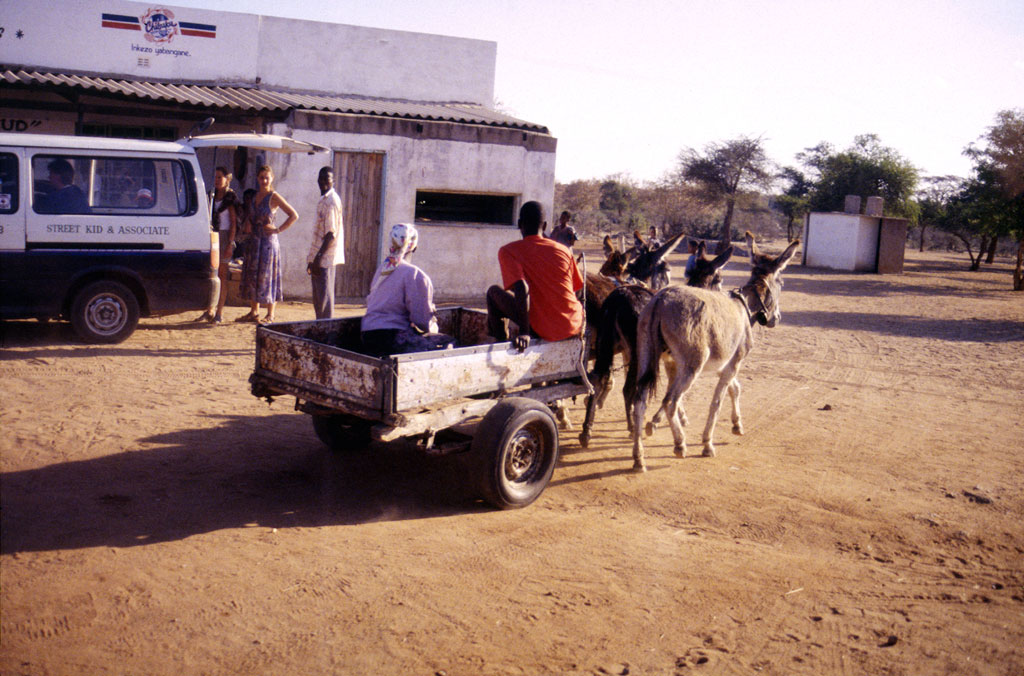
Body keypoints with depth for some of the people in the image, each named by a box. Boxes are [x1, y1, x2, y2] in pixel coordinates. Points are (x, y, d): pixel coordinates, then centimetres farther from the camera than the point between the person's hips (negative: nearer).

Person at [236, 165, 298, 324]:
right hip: (255, 240, 7)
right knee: (253, 275, 9)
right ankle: (254, 312, 19)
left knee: (267, 277, -3)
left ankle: (270, 315, 4)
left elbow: (294, 215, -11)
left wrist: (278, 230, -12)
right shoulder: (255, 197, 12)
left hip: (269, 241, -7)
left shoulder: (273, 197, -7)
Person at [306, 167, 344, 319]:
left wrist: (318, 258, -22)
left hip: (325, 257, -10)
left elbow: (331, 234, -20)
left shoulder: (331, 201, -15)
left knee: (324, 297, -4)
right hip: (319, 256, 10)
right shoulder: (324, 200, 15)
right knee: (318, 297, 16)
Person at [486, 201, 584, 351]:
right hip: (574, 327, 4)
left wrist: (524, 332, -20)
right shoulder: (563, 250, 10)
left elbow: (521, 288, -19)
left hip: (543, 331, -4)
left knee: (494, 292, 13)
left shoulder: (508, 251, -3)